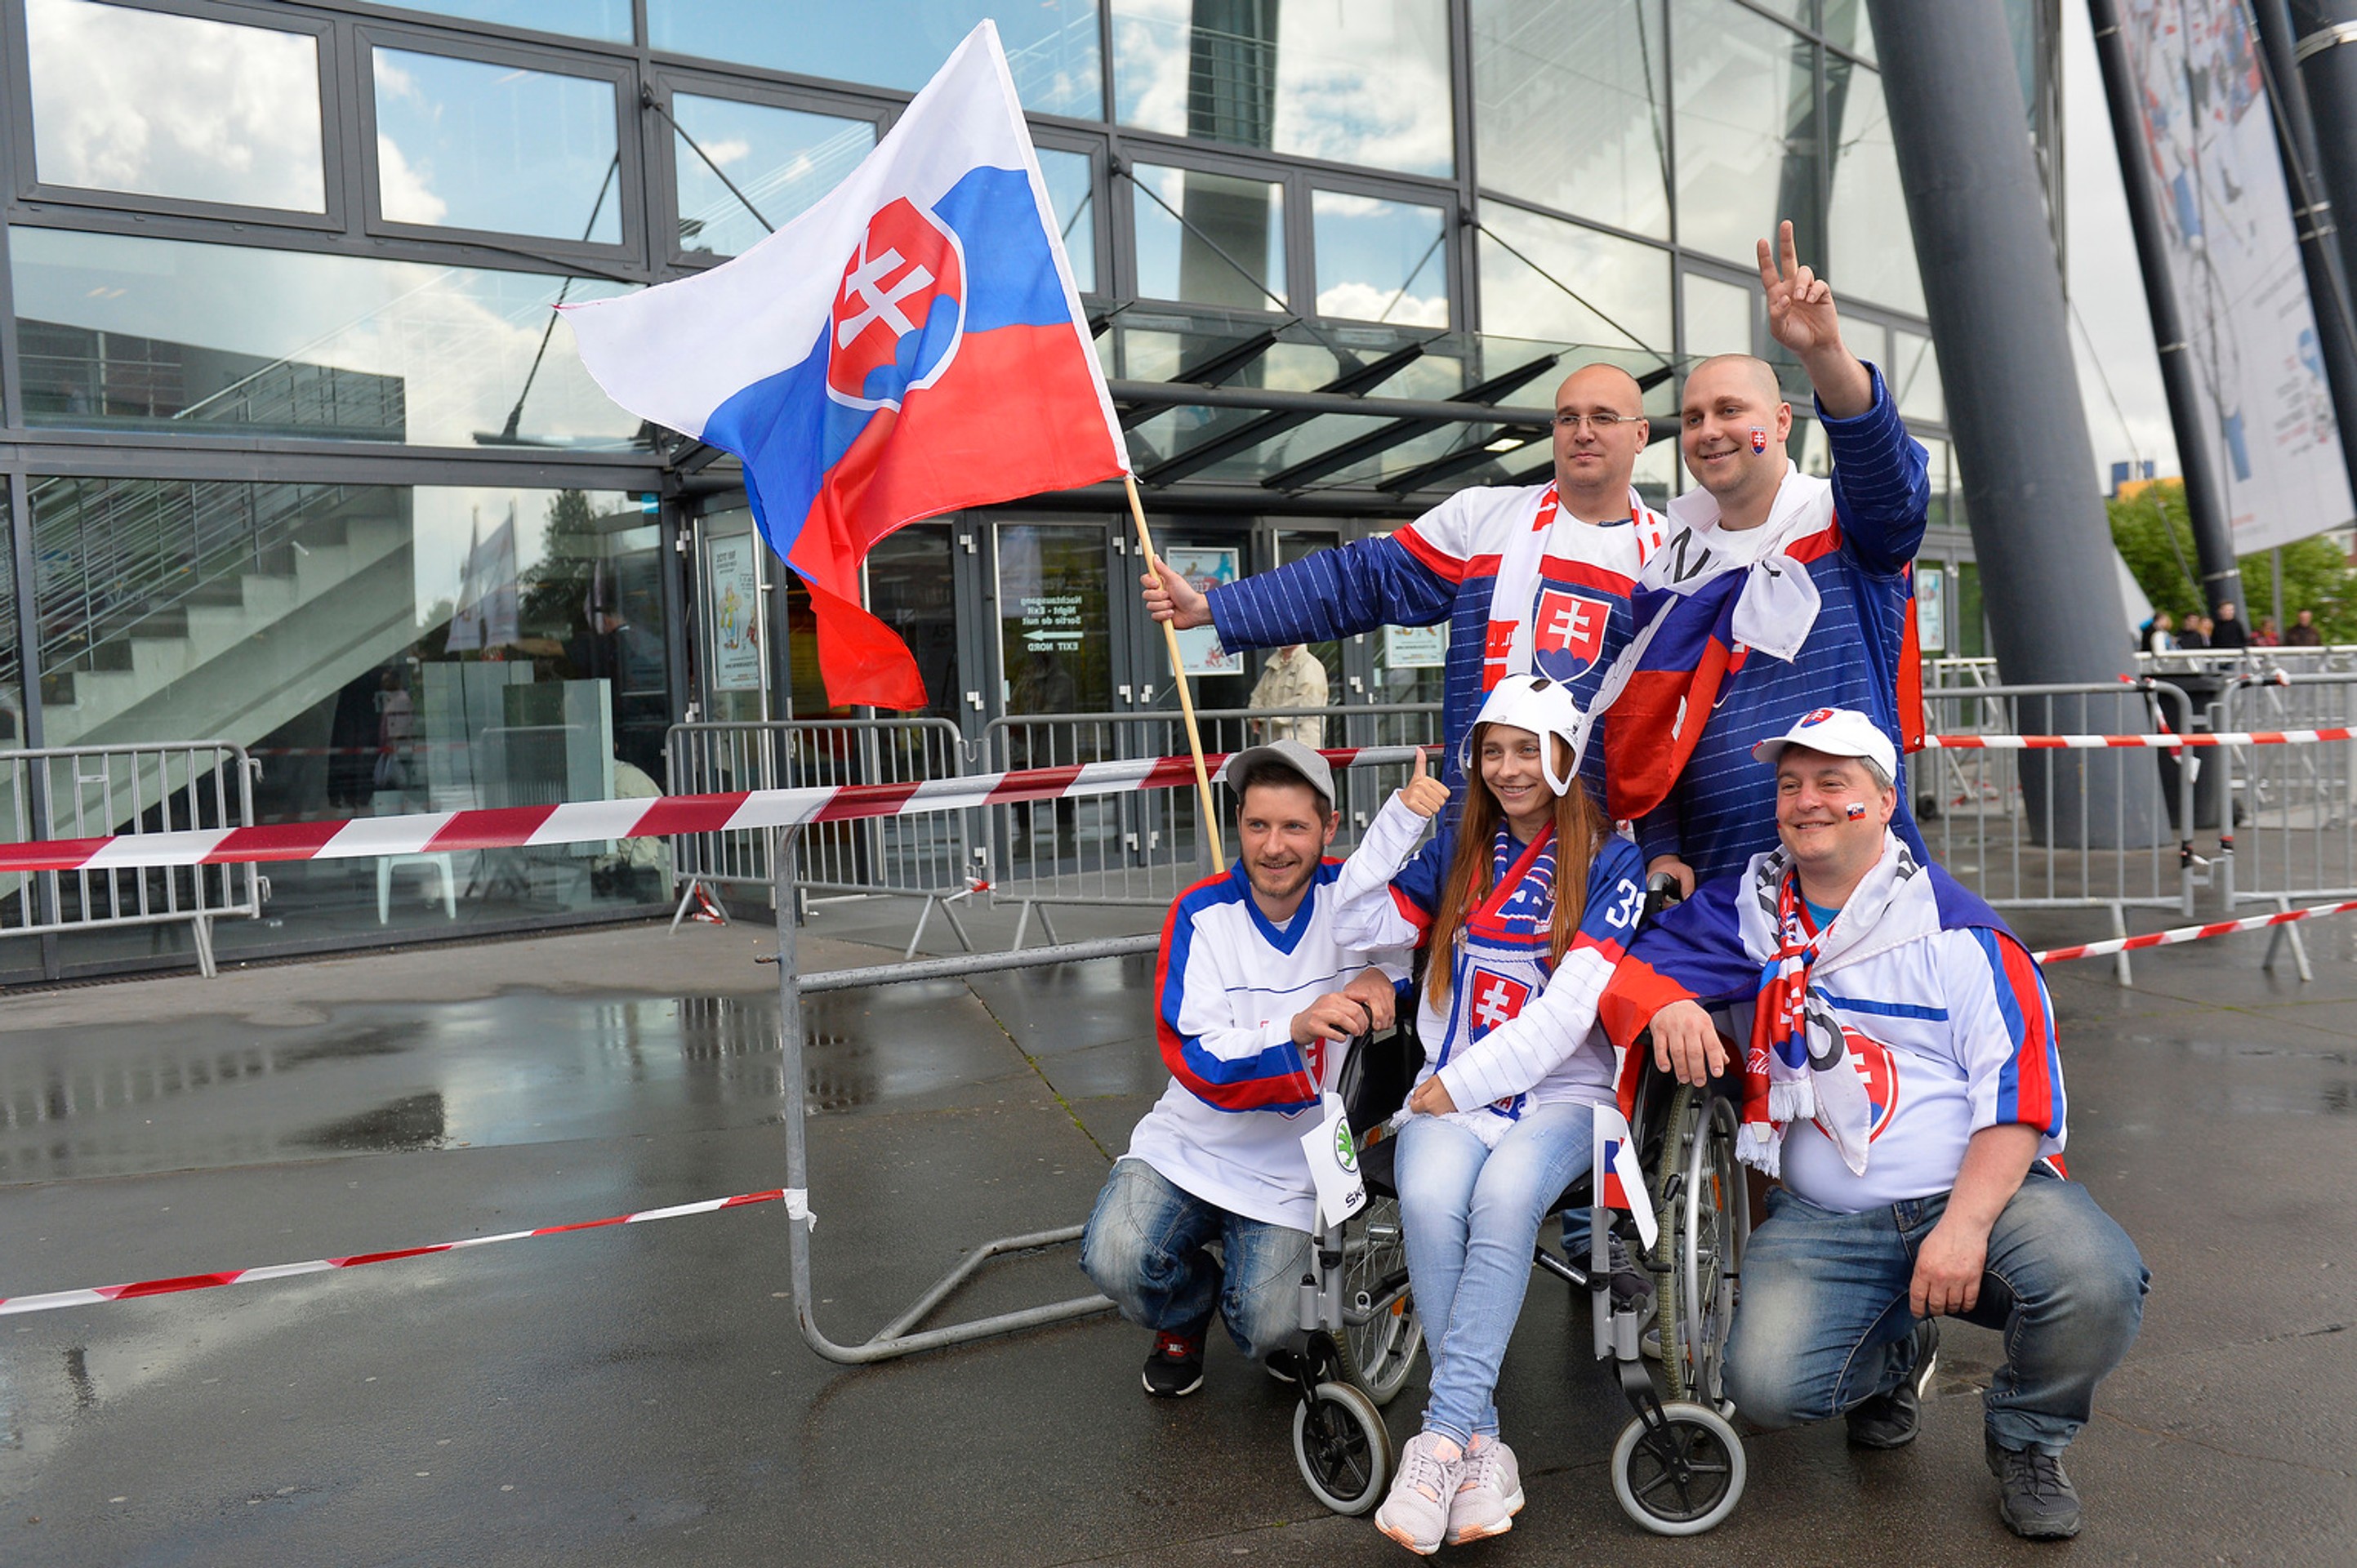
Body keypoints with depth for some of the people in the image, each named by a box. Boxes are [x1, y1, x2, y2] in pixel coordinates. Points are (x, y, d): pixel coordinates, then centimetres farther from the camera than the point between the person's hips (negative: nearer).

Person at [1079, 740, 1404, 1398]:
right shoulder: (1201, 916, -11)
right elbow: (1200, 1064, -19)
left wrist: (1382, 975, -23)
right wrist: (1298, 1028, -37)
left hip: (1291, 1171, 0)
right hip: (1190, 1146, 0)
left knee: (1271, 1332, -17)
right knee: (1116, 1259, -23)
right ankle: (1186, 1314, 13)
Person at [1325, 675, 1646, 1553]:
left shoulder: (1610, 863, 2)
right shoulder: (1457, 857, 15)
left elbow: (1572, 1007, -8)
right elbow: (1358, 923, 5)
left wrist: (1465, 1082, -11)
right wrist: (1398, 819, -4)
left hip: (1562, 1093, -2)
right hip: (1450, 1091, 3)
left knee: (1505, 1194, -33)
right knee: (1428, 1198, -29)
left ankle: (1443, 1432, -28)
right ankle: (1480, 1444, -22)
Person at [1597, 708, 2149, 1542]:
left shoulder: (1957, 930, -3)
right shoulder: (1746, 912, 5)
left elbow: (2018, 1093, -8)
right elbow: (1618, 967, 5)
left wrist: (1964, 1225, -20)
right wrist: (1663, 1005, -19)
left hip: (1983, 1189, -1)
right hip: (1823, 1218, 2)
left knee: (2096, 1286, -30)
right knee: (1766, 1383, -20)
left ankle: (2025, 1439, 6)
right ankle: (1895, 1356, 18)